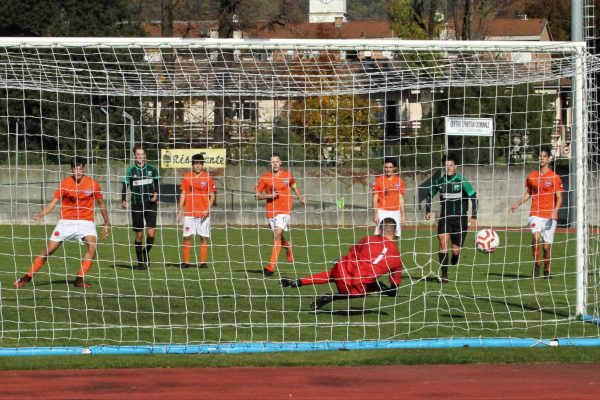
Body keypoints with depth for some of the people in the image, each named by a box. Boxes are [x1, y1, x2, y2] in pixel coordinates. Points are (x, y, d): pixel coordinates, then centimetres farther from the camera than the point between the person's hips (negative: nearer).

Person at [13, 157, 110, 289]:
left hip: (86, 221, 0)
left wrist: (106, 223, 9)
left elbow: (101, 203, 9)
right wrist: (40, 214, -26)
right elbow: (53, 203, -9)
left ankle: (80, 279, -16)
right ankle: (27, 278, 8)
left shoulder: (92, 184, -5)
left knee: (93, 246, -26)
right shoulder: (65, 184, -7)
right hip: (66, 221, 0)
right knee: (48, 249, -4)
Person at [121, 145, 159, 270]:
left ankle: (146, 252, 18)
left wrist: (155, 194, -10)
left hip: (150, 204, 0)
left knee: (151, 233, -10)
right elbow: (125, 186, -3)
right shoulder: (130, 170, 0)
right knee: (139, 235, 3)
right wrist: (123, 201, -19)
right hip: (136, 205, 0)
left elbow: (156, 184, 11)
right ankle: (140, 261, 15)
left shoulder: (152, 169, 5)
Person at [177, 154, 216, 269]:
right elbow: (183, 194, 9)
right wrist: (180, 210, 3)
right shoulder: (187, 177, 6)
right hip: (189, 213, 1)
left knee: (204, 237, -1)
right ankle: (186, 262, 4)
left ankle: (203, 262, 3)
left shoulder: (207, 178, 2)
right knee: (187, 237, -1)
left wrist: (208, 209, -10)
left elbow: (212, 195, 4)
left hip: (203, 213, -1)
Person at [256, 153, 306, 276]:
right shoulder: (265, 177, 2)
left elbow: (294, 187, 25)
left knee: (277, 235, -18)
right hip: (271, 211, 2)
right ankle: (288, 248, 51)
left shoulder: (287, 176, 4)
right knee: (278, 237, 13)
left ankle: (271, 266, -21)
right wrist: (269, 196, -12)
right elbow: (257, 195, 3)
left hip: (284, 209, -2)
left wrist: (300, 197, 14)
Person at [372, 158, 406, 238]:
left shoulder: (399, 181, 9)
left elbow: (401, 199, 13)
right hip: (382, 212, -3)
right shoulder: (379, 180, 0)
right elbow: (375, 199, 0)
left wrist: (403, 215, 9)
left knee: (395, 236, 2)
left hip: (395, 212, 3)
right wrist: (375, 214, -7)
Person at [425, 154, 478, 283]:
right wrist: (428, 211, 10)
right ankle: (444, 275, -19)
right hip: (445, 218, 2)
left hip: (460, 219, -2)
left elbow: (474, 197, -7)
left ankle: (453, 263, 36)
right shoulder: (440, 181, 1)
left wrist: (474, 217, -12)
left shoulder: (461, 181, -10)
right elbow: (430, 195, 20)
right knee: (443, 242, -21)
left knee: (456, 251, 0)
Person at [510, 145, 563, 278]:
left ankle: (546, 270, 21)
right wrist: (518, 203, 7)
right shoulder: (531, 176, 9)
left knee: (547, 246, 1)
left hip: (550, 216, -1)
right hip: (535, 214, 1)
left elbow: (559, 198, 0)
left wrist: (555, 210, -17)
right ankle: (536, 265, -9)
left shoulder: (555, 178, 0)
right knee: (536, 237, -24)